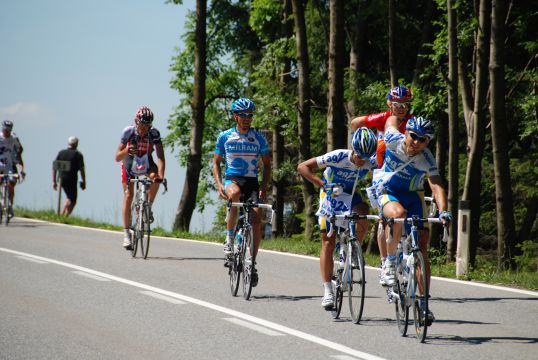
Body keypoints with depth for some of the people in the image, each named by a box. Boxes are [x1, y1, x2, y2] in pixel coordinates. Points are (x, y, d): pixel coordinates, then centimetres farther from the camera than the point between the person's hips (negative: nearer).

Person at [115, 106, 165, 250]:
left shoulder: (154, 133, -27)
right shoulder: (128, 132, -28)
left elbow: (160, 157, -34)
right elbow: (117, 157, -28)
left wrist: (160, 175, -50)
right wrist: (126, 150, -50)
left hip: (146, 164, 1)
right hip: (129, 166, -1)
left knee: (155, 177, -31)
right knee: (128, 196, -11)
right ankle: (126, 233, -3)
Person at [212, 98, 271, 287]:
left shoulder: (259, 138, 4)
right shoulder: (225, 136, 2)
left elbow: (267, 165, 10)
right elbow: (216, 162, 8)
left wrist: (264, 188, -5)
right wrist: (219, 185, -8)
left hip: (252, 181, 2)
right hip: (231, 179, -2)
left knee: (257, 221, -13)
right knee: (235, 194, -38)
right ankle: (229, 238, -23)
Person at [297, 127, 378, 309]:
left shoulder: (370, 162, -22)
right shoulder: (338, 157, -30)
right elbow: (302, 167, -27)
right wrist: (321, 183, -37)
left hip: (350, 194, 2)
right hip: (330, 194, -2)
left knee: (363, 216, -31)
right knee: (328, 243, -6)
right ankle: (328, 291, -1)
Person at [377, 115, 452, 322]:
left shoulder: (427, 160, -22)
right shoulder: (394, 140, -20)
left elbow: (436, 185, -34)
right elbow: (391, 120, 1)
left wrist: (443, 211, -49)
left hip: (413, 197, 1)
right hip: (388, 193, -1)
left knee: (422, 248, -7)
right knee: (398, 214, -38)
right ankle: (390, 263, -21)